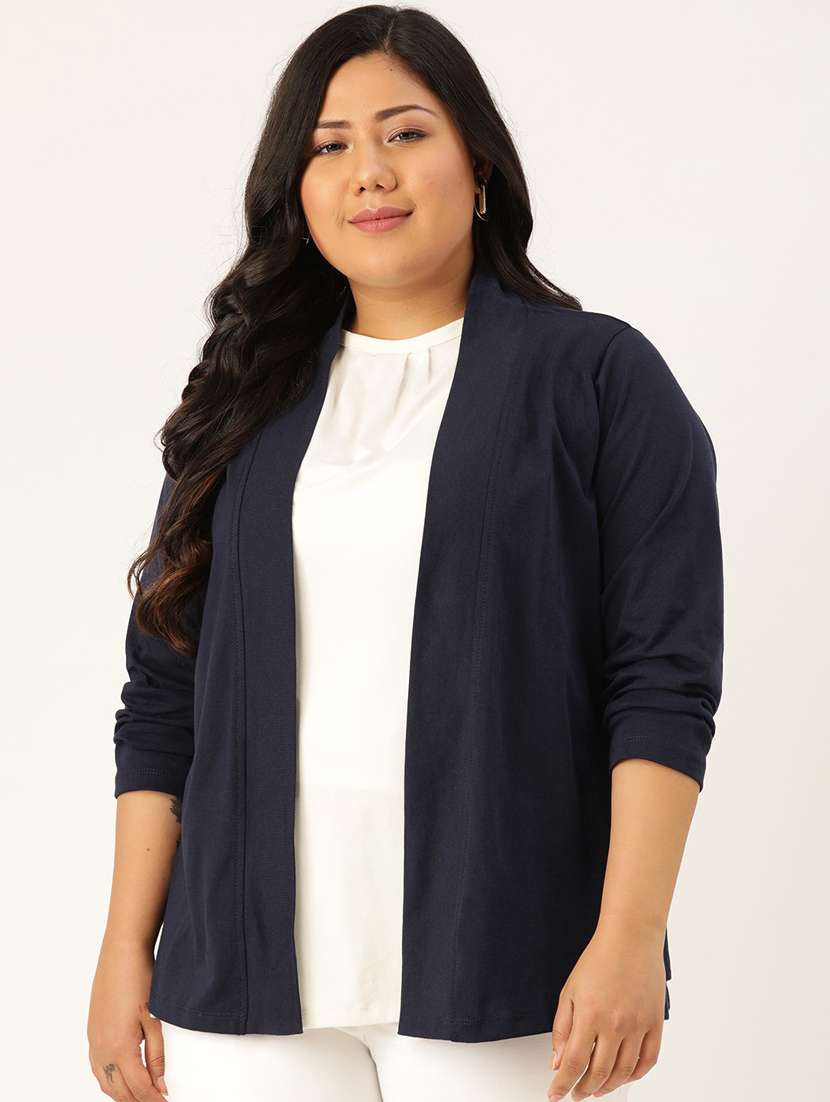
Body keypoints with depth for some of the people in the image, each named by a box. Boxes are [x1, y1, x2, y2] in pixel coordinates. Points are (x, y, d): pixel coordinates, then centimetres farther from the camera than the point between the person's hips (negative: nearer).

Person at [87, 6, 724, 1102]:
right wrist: (126, 951, 6)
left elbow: (666, 680, -5)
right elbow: (163, 701, 11)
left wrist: (630, 939, -14)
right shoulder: (245, 404, 12)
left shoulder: (602, 379, 2)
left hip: (500, 980, -3)